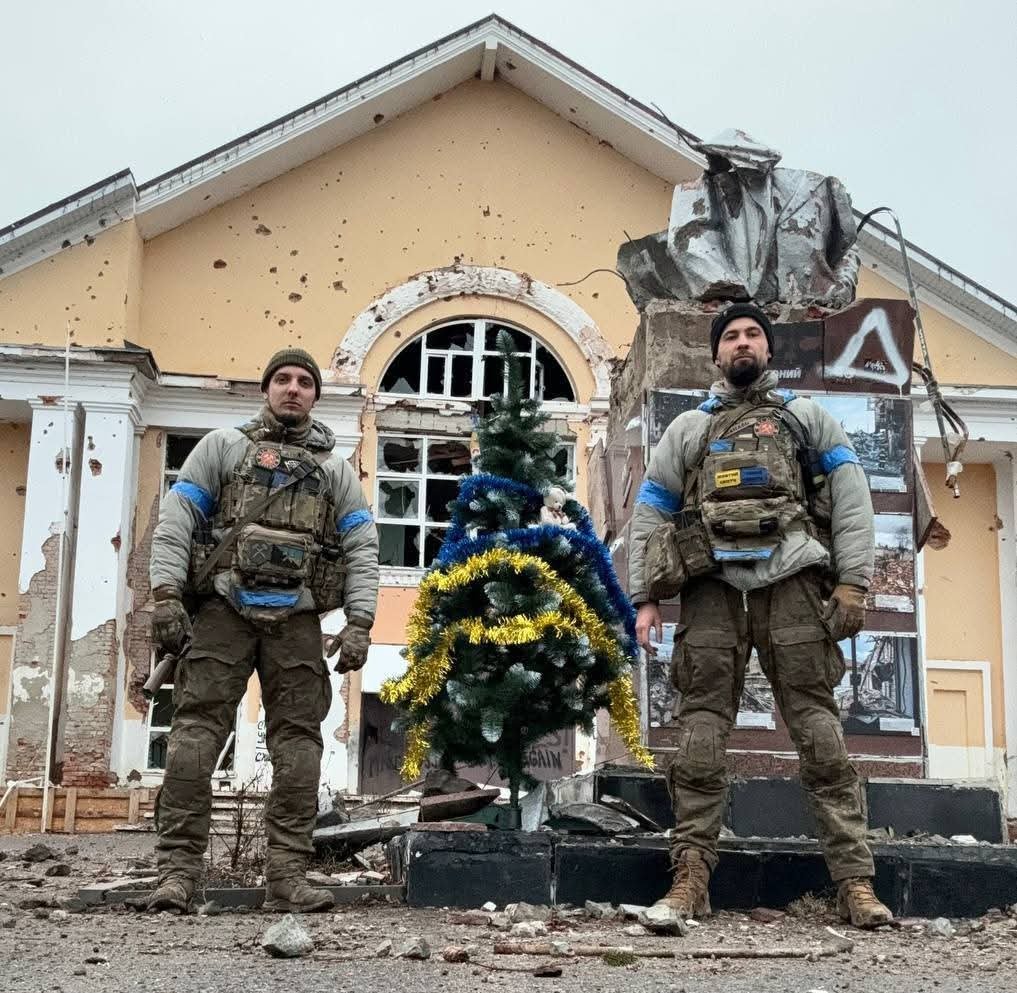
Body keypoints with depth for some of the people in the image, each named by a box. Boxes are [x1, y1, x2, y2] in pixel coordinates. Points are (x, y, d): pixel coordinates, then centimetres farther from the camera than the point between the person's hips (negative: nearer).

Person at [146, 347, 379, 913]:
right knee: (197, 732, -9)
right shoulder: (223, 446, 14)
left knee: (299, 743, -3)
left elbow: (363, 550, 11)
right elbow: (176, 521, 6)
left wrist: (359, 623, -2)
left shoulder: (336, 468, 18)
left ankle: (289, 876, 0)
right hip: (223, 610, -1)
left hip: (297, 620, 2)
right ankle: (178, 871, -7)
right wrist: (166, 595, -7)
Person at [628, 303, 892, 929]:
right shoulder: (688, 429, 24)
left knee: (818, 726, -9)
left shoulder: (806, 417, 21)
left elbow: (852, 499, 10)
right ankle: (692, 877, -3)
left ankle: (856, 881, -10)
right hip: (712, 585, 2)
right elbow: (648, 515, 19)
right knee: (701, 730, -5)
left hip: (791, 580, -1)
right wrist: (644, 599, 7)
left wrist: (853, 582, -4)